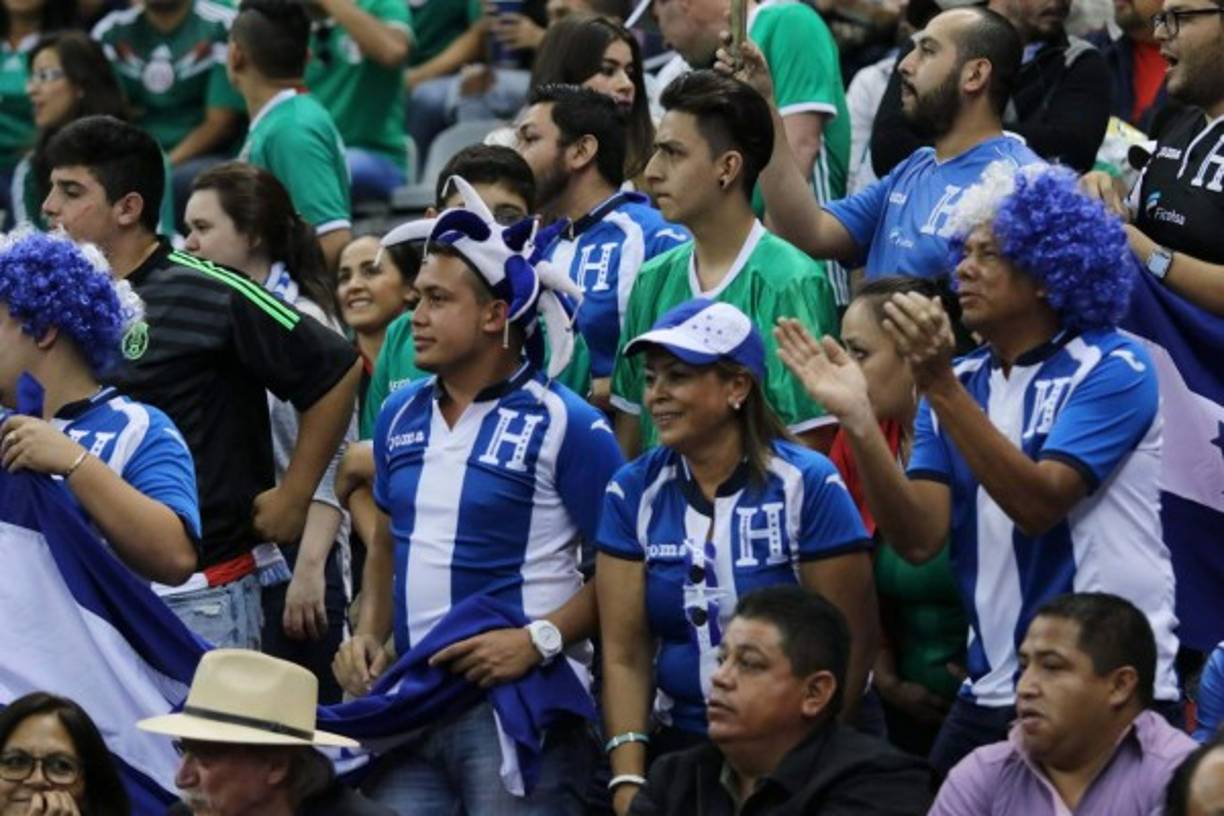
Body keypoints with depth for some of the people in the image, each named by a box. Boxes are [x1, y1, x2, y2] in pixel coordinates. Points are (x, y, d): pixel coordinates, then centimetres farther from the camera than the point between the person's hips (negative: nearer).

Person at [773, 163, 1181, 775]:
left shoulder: (1112, 369, -7)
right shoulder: (959, 386, 9)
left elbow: (1037, 505, -21)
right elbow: (919, 540, -3)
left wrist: (939, 385, -27)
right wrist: (858, 421, -16)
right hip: (992, 693, 5)